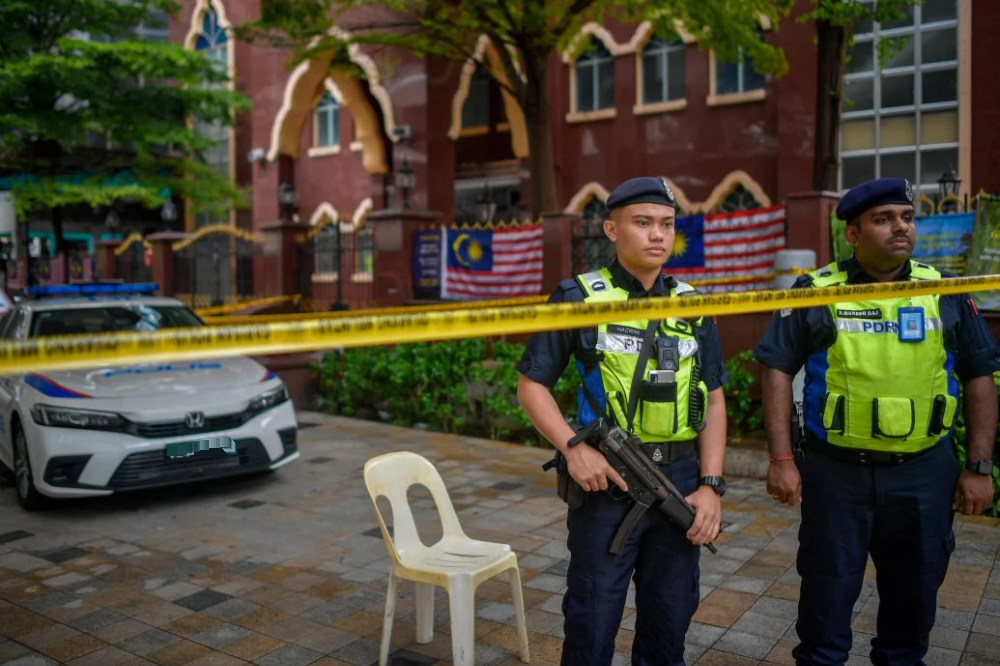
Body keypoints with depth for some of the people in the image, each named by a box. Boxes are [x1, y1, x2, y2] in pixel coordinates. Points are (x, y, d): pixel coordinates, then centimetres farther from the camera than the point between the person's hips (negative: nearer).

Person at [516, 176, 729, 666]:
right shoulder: (578, 299, -5)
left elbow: (713, 400, 9)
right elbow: (531, 385, -4)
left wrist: (711, 484, 0)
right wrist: (573, 448, -18)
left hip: (681, 480, 4)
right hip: (607, 479, -4)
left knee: (670, 617, 16)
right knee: (593, 620, 7)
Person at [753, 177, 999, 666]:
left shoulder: (946, 293, 3)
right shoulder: (815, 293, -5)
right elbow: (778, 370, -5)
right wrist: (781, 458, -11)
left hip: (924, 472, 3)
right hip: (836, 469, -2)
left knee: (915, 590, 17)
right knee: (827, 590, 9)